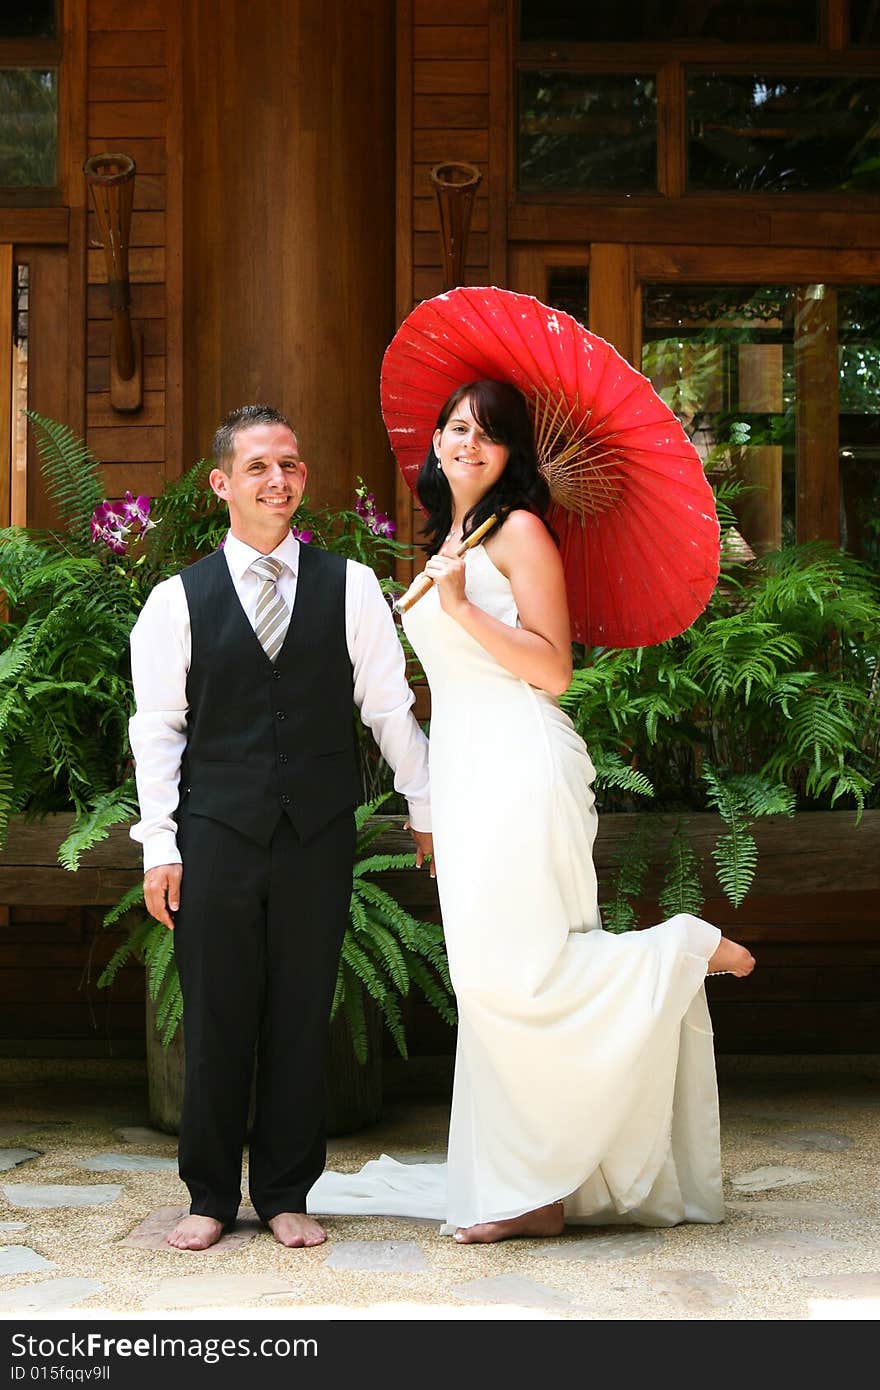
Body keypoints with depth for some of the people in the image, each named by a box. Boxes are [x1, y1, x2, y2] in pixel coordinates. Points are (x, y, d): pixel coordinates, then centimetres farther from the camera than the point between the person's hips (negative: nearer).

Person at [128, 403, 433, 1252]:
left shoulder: (349, 587, 5)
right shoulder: (179, 600, 4)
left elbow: (388, 705, 8)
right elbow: (157, 728, 4)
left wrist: (426, 811, 8)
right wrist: (158, 845, 0)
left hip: (318, 833, 1)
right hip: (216, 832, 0)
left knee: (301, 1018, 7)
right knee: (215, 1020, 5)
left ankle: (285, 1195, 19)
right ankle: (211, 1197, 18)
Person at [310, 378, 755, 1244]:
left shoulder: (519, 530, -4)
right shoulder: (444, 543, 21)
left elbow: (553, 668, -12)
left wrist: (461, 606, -17)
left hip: (521, 768, -8)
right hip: (464, 772, 8)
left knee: (512, 969, -17)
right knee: (492, 977, 4)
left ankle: (685, 954, 5)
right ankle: (531, 1195, 6)